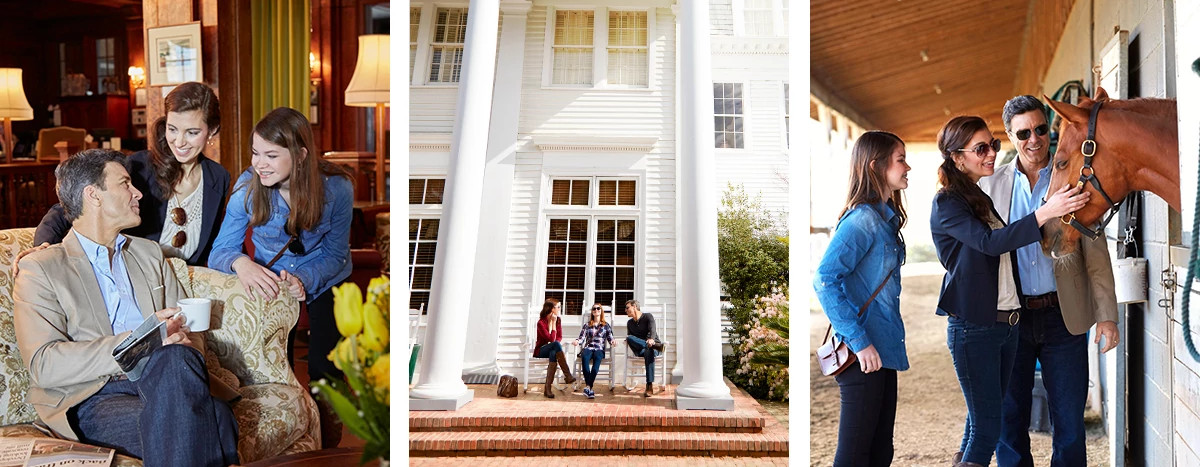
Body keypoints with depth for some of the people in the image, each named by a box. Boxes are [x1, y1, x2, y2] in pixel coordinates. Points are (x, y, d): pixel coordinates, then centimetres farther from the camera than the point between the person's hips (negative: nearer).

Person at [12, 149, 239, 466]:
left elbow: (186, 327, 19)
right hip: (94, 398, -5)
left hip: (158, 380, 5)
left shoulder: (149, 254, 25)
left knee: (175, 356, -34)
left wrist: (182, 338, -7)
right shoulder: (41, 268, 7)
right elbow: (44, 365, -6)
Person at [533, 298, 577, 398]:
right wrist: (553, 323, -18)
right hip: (540, 351, -4)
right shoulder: (541, 323, -15)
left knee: (553, 354, -36)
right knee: (556, 344, -36)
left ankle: (548, 388, -36)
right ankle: (567, 375, -39)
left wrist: (556, 345, -14)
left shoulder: (558, 320, 5)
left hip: (553, 350, 4)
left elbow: (559, 337, 9)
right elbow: (552, 339, -19)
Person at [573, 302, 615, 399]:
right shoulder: (587, 325, 21)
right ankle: (589, 388, -44)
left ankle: (588, 387, -48)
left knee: (597, 358, -38)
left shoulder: (606, 325, 19)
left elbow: (610, 338, 13)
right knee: (585, 357, -37)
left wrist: (612, 342, -11)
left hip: (599, 349, -1)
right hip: (588, 348, 1)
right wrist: (577, 341, -11)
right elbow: (582, 337, 12)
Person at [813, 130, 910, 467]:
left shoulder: (886, 218, 13)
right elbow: (824, 281, -24)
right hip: (863, 355, -9)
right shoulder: (862, 220, -15)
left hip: (883, 351, 9)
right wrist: (859, 342, -23)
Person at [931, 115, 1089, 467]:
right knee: (986, 430, -6)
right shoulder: (947, 204, -12)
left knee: (983, 421, 14)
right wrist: (1044, 213, -37)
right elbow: (989, 242, -28)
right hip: (973, 328, -8)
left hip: (1007, 323, 8)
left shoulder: (984, 198, 14)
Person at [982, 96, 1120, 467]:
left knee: (1069, 421, 5)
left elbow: (1096, 253, 0)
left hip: (1063, 315, -1)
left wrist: (1106, 315, -8)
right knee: (1009, 420, 8)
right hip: (1009, 316, 1)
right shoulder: (990, 185, 5)